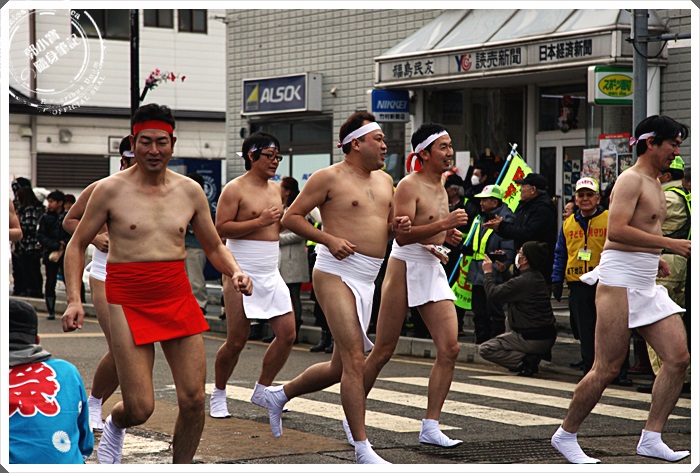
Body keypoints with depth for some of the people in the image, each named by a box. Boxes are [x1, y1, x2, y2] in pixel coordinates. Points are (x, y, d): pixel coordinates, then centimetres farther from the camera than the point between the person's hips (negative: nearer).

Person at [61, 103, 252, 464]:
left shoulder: (190, 191, 8)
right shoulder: (110, 190, -1)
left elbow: (214, 247, 18)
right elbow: (77, 245, 6)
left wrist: (235, 272, -3)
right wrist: (74, 299, -6)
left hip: (179, 299, 3)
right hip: (129, 302, -3)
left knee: (193, 400, -3)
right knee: (140, 409, -7)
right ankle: (114, 426, 30)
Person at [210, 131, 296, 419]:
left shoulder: (275, 189, 15)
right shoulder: (235, 189, -7)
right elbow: (221, 228, -15)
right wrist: (260, 222, -18)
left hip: (271, 274, 7)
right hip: (243, 274, -7)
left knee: (287, 334, -1)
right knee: (236, 341, -3)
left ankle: (261, 390, 15)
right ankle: (218, 396, 17)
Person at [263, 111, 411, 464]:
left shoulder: (384, 180, 17)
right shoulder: (329, 177, -4)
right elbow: (291, 217, -3)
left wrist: (398, 227, 5)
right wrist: (329, 239, -15)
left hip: (367, 281, 8)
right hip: (336, 274, -8)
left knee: (340, 367, 13)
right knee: (355, 360, -14)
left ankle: (279, 395, 35)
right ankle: (362, 449, -10)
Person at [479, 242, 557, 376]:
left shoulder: (524, 281, -21)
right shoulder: (537, 277, 8)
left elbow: (493, 292, -15)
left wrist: (488, 272, 1)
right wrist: (503, 270, 24)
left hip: (533, 339, -9)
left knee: (485, 349, -5)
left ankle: (526, 360, -14)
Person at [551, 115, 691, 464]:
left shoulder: (654, 183, 21)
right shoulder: (631, 179, -9)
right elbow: (616, 230, -22)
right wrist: (669, 244, -22)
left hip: (648, 286, 9)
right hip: (620, 281, -9)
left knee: (678, 358, -2)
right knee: (607, 369, -6)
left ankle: (651, 438, 2)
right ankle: (565, 435, 9)